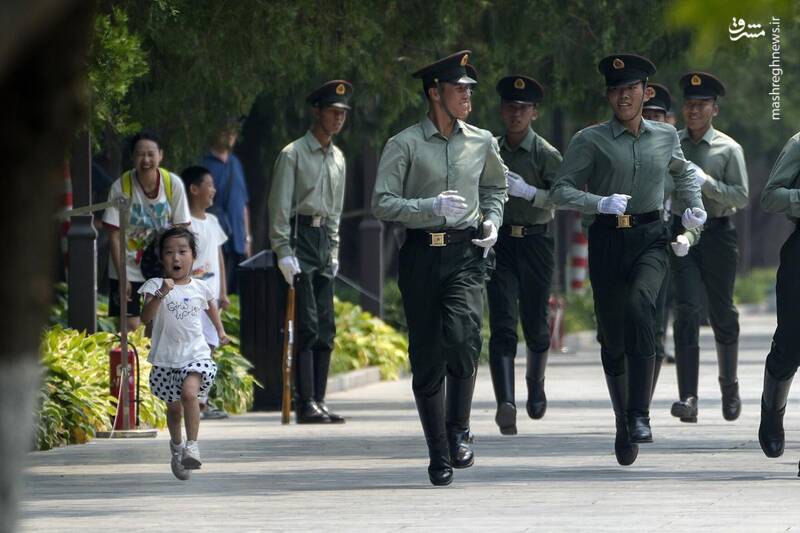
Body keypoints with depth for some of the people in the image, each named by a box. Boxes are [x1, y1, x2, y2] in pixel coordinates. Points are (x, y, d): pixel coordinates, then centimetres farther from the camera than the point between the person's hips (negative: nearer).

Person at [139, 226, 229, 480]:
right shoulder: (156, 286, -6)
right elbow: (146, 317, -22)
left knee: (189, 392, -28)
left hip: (195, 355, 0)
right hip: (166, 359, 0)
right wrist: (161, 294, -34)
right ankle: (176, 447, 40)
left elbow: (211, 308, 27)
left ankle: (192, 445, -26)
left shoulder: (200, 288, 3)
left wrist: (220, 331, 27)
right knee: (173, 408, 14)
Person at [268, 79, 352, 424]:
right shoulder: (293, 154, -6)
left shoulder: (338, 159, 16)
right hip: (299, 240, -7)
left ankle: (319, 402, 8)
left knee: (326, 328, 4)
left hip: (324, 241, 7)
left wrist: (334, 251, 16)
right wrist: (283, 251, -15)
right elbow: (279, 207, -9)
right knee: (308, 327, -11)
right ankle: (306, 405, -12)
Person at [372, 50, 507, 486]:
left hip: (466, 253, 1)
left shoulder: (482, 143, 10)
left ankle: (458, 433, -8)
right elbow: (382, 203, -6)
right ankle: (438, 454, 10)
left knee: (462, 336, -22)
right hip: (421, 254, -1)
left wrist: (492, 220, 11)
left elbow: (495, 188, 30)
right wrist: (432, 207, -17)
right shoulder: (405, 145, -2)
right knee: (426, 356, 1)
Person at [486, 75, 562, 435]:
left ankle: (536, 382, 39)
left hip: (535, 241, -1)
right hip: (500, 241, 1)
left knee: (536, 323, 9)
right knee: (502, 325, -11)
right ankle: (505, 403, -22)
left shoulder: (547, 155, -2)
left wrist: (528, 192, -26)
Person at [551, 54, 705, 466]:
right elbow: (561, 189, -6)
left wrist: (693, 205, 17)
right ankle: (623, 422, 23)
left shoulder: (665, 136, 10)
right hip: (608, 241, 0)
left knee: (639, 306, -28)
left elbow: (682, 171, 32)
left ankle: (640, 416, -29)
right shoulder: (591, 140, -1)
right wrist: (601, 203, -21)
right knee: (612, 337, 4)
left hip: (650, 238, 0)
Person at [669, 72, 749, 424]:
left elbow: (741, 197, -6)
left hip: (718, 235, -1)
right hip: (682, 236, 1)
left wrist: (706, 182, -18)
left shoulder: (729, 149, 0)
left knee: (723, 313, 10)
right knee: (687, 312, -12)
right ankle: (688, 398, -19)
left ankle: (729, 385, 32)